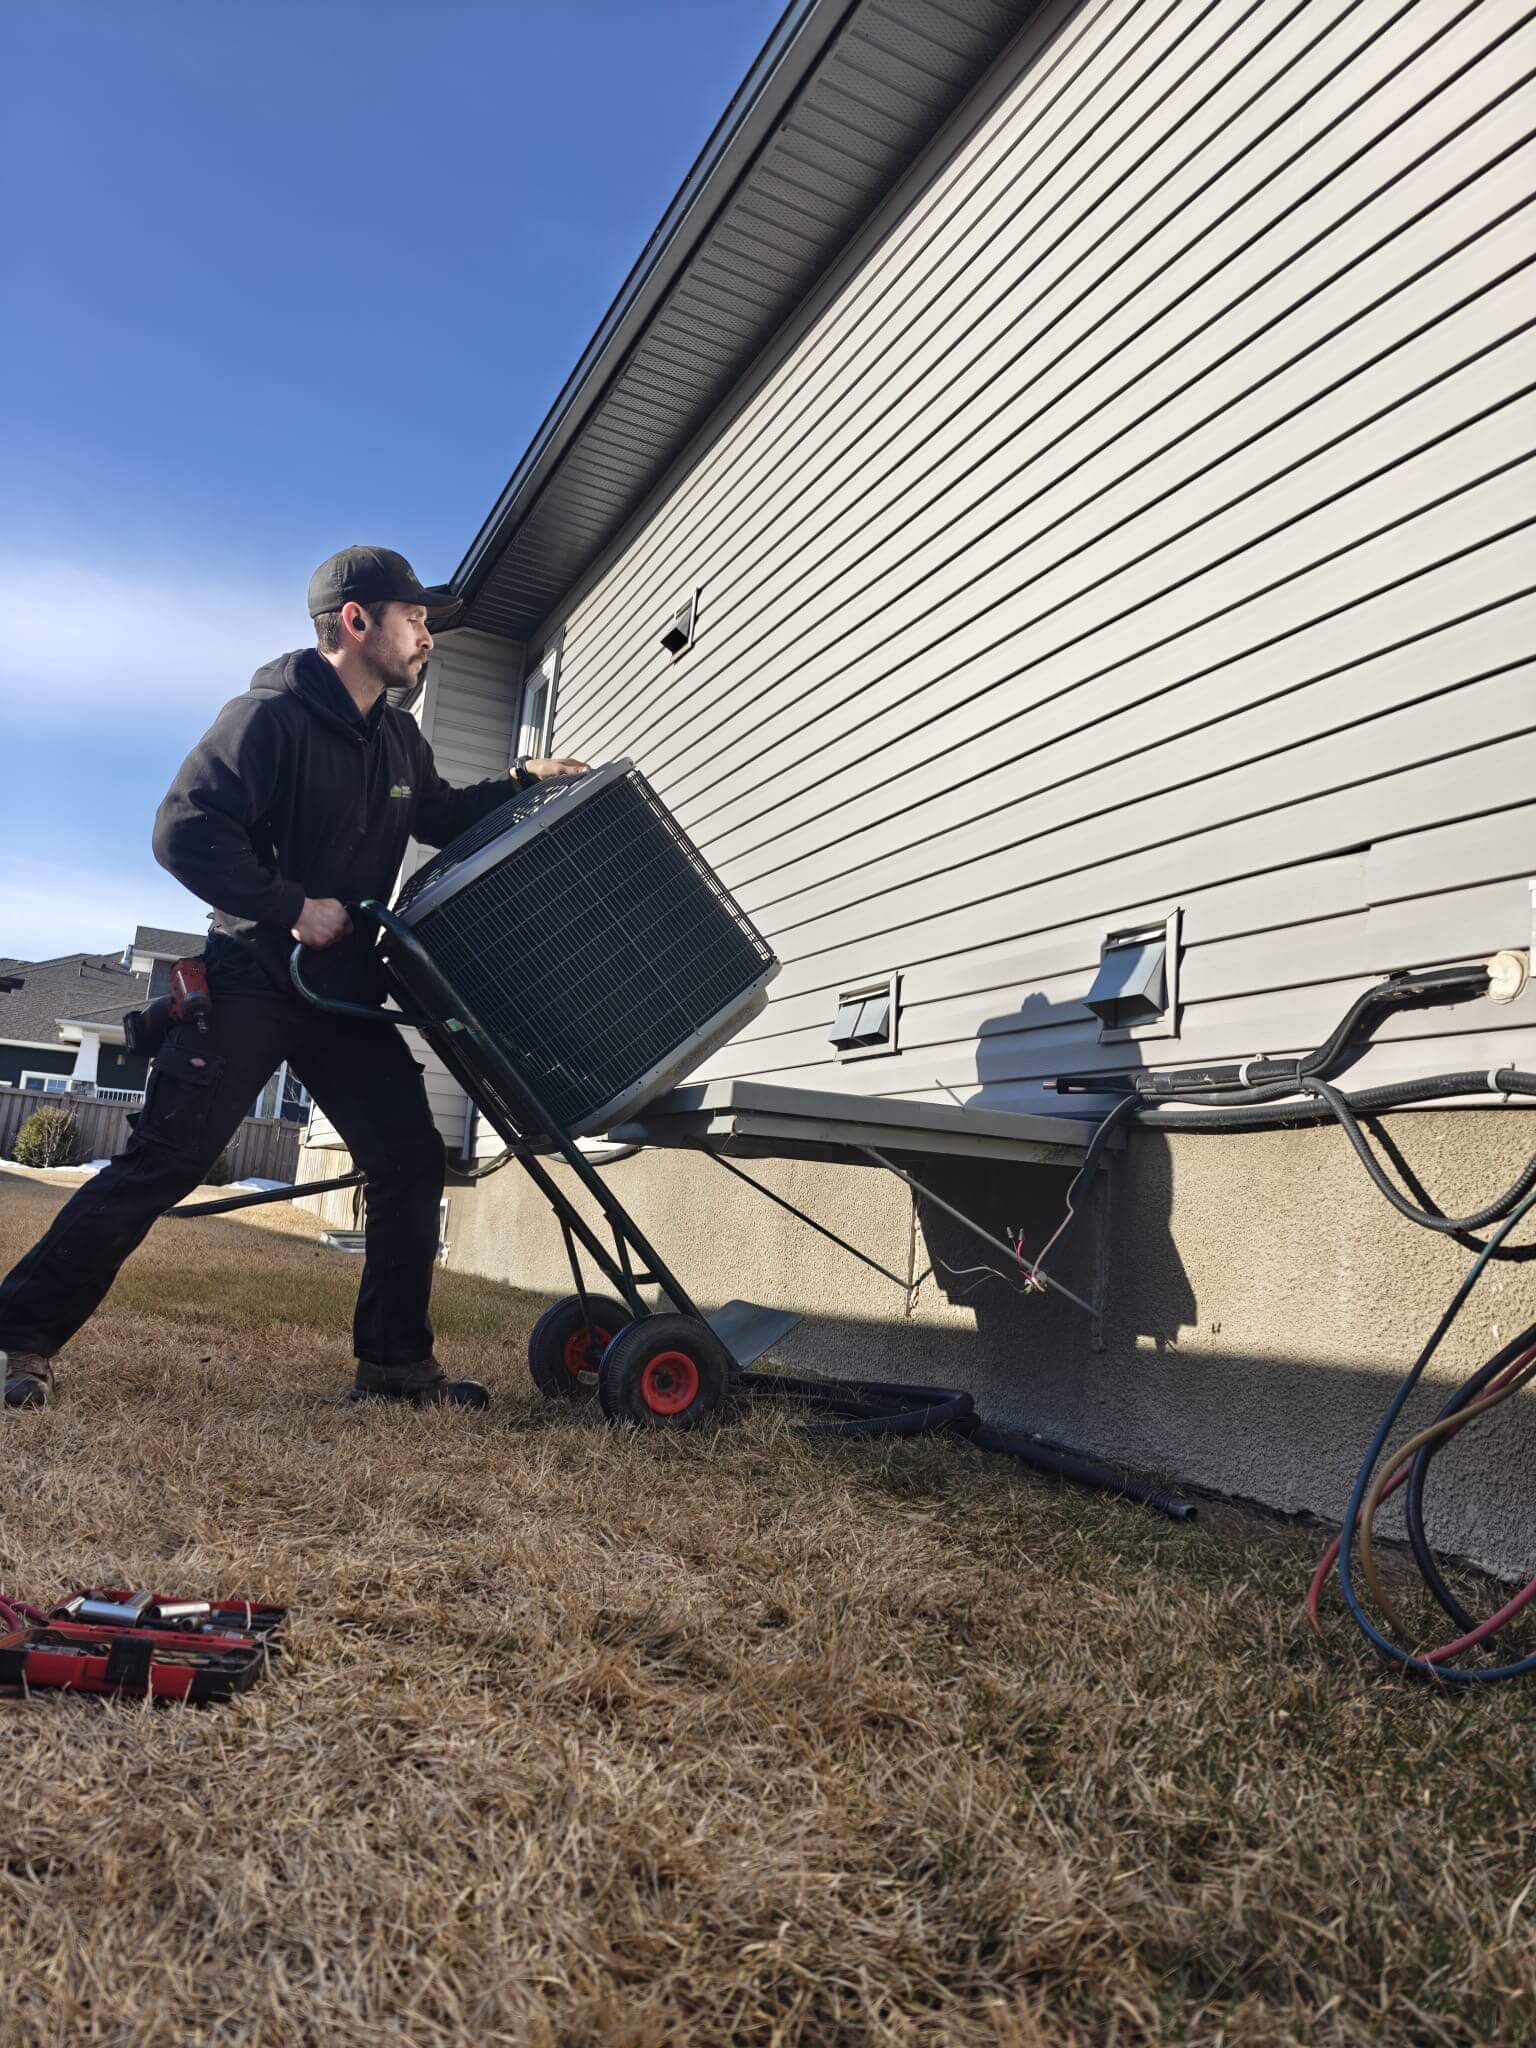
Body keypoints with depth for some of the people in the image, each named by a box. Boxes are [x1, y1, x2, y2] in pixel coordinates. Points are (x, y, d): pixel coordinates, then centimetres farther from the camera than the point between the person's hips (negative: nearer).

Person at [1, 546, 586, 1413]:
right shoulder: (272, 716, -14)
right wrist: (293, 906, -21)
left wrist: (520, 783, 14)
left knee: (412, 1163, 1)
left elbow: (441, 819, 27)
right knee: (162, 1163, -5)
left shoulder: (398, 739, 11)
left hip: (346, 993, 8)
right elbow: (185, 832, -21)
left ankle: (397, 1362, 11)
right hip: (250, 985, -7)